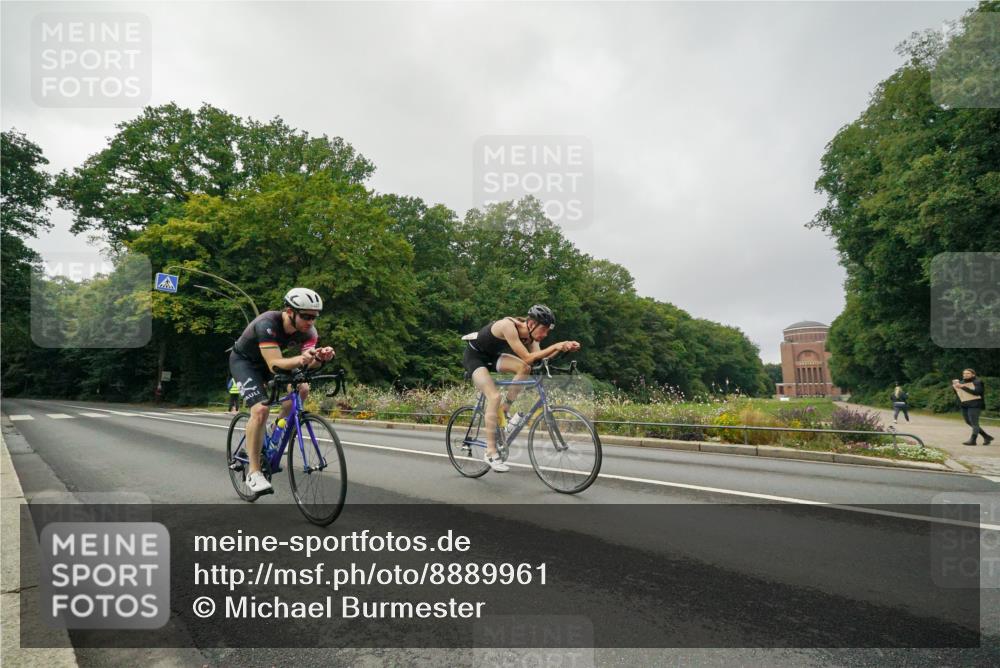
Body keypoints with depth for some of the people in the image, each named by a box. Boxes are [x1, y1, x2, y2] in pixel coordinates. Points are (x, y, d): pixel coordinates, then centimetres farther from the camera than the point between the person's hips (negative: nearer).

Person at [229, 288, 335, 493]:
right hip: (244, 360, -6)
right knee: (260, 409, -24)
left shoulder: (307, 329, -20)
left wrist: (320, 357, -52)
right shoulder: (267, 324, -36)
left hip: (269, 361, 6)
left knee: (302, 388, -17)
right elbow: (275, 364, -42)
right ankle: (253, 472, -12)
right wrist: (301, 359, -61)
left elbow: (309, 363, -29)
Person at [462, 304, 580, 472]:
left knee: (524, 368, -17)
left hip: (492, 356, 7)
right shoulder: (508, 325, -33)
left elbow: (539, 358, -16)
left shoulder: (530, 332, -11)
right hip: (474, 356, -7)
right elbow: (528, 358, -36)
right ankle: (491, 452, -17)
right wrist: (555, 346, -40)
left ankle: (504, 411, -1)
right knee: (494, 396, -22)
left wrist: (563, 347, -26)